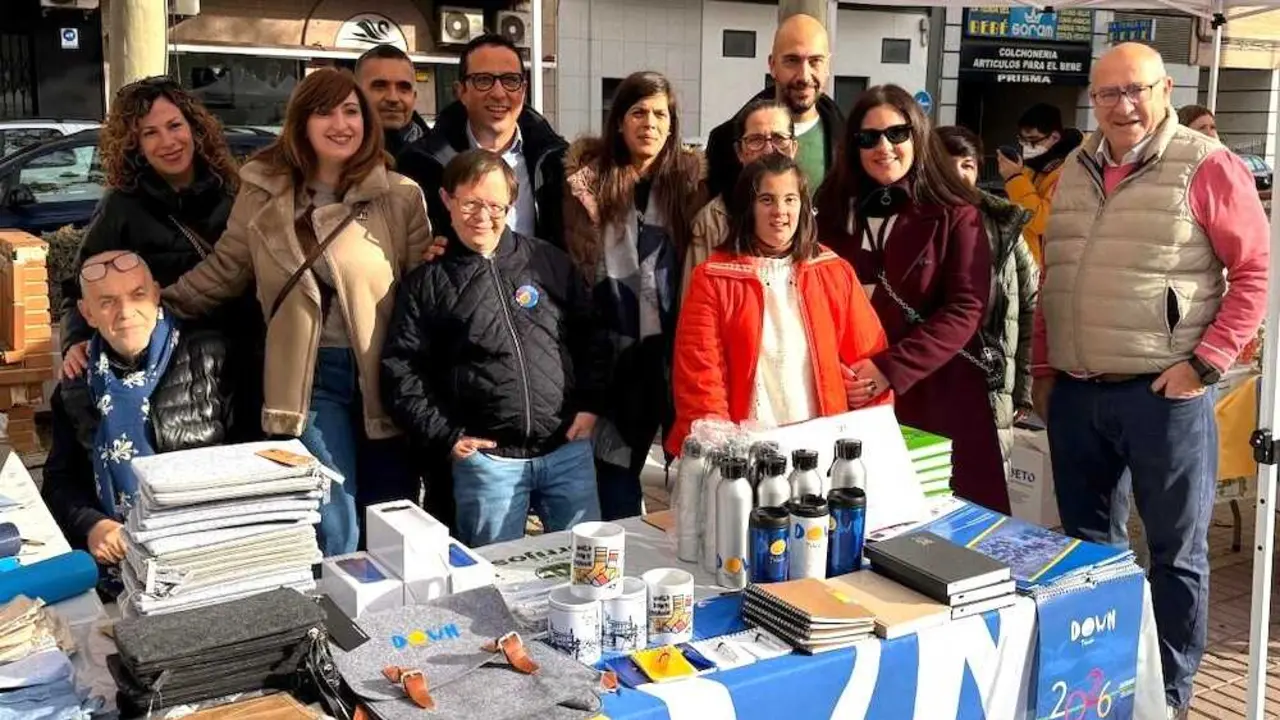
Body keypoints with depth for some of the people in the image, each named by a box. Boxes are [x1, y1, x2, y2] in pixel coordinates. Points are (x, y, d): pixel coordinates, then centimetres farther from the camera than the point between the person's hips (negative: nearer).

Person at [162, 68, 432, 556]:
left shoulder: (400, 196, -1)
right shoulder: (263, 193, 4)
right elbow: (221, 271, 11)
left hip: (386, 375, 0)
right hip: (314, 377, 1)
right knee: (333, 533, 1)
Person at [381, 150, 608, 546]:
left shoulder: (549, 261, 8)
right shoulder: (426, 284, 4)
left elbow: (592, 332, 12)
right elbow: (400, 370, 1)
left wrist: (589, 404, 3)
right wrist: (445, 437, -5)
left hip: (569, 447, 2)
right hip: (487, 458, -1)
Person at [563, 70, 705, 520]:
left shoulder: (689, 178, 6)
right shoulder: (590, 180, 3)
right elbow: (575, 263, 2)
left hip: (676, 346, 1)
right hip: (615, 347, -1)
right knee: (615, 460, 6)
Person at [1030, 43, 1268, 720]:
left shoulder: (1207, 167, -6)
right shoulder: (1075, 172, 12)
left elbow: (1255, 272, -8)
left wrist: (1207, 363, -13)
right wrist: (1043, 367, 15)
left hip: (1164, 394, -5)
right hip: (1075, 393, 6)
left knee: (1175, 551, 6)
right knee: (1083, 542, 15)